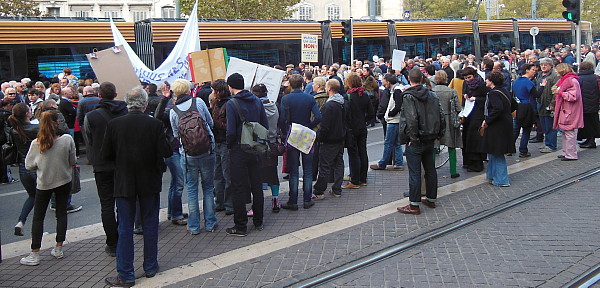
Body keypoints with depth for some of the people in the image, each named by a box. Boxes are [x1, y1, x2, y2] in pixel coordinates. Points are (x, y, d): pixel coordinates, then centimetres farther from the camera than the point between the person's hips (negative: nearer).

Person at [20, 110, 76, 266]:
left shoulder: (36, 143, -14)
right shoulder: (67, 140, -15)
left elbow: (29, 165, -6)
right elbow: (72, 162, -6)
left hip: (43, 183, 0)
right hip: (64, 181, 0)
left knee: (38, 217, 9)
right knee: (61, 214, 14)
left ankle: (34, 254, 9)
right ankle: (58, 248, 19)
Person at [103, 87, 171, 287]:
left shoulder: (114, 125, -9)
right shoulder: (155, 124, -12)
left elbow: (106, 155, -5)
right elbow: (165, 152, -14)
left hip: (124, 183, 0)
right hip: (150, 182, 0)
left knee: (125, 228, 7)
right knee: (150, 225, 14)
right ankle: (150, 267, 25)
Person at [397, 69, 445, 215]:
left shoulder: (408, 97, -15)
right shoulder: (432, 95, 5)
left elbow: (412, 119, -25)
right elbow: (441, 116, 5)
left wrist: (413, 138, -16)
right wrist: (438, 134, 11)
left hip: (415, 142, -6)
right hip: (430, 140, 7)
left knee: (414, 173, -1)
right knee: (430, 170, 17)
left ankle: (414, 205, 4)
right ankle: (431, 199, 29)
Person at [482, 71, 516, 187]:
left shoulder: (493, 93, -18)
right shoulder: (504, 91, 10)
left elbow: (498, 108, -33)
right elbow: (513, 106, 18)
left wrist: (487, 121, -22)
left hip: (497, 128, -9)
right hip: (506, 124, 9)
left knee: (497, 154, 0)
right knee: (493, 152, 20)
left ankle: (501, 180, 6)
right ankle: (492, 175, 30)